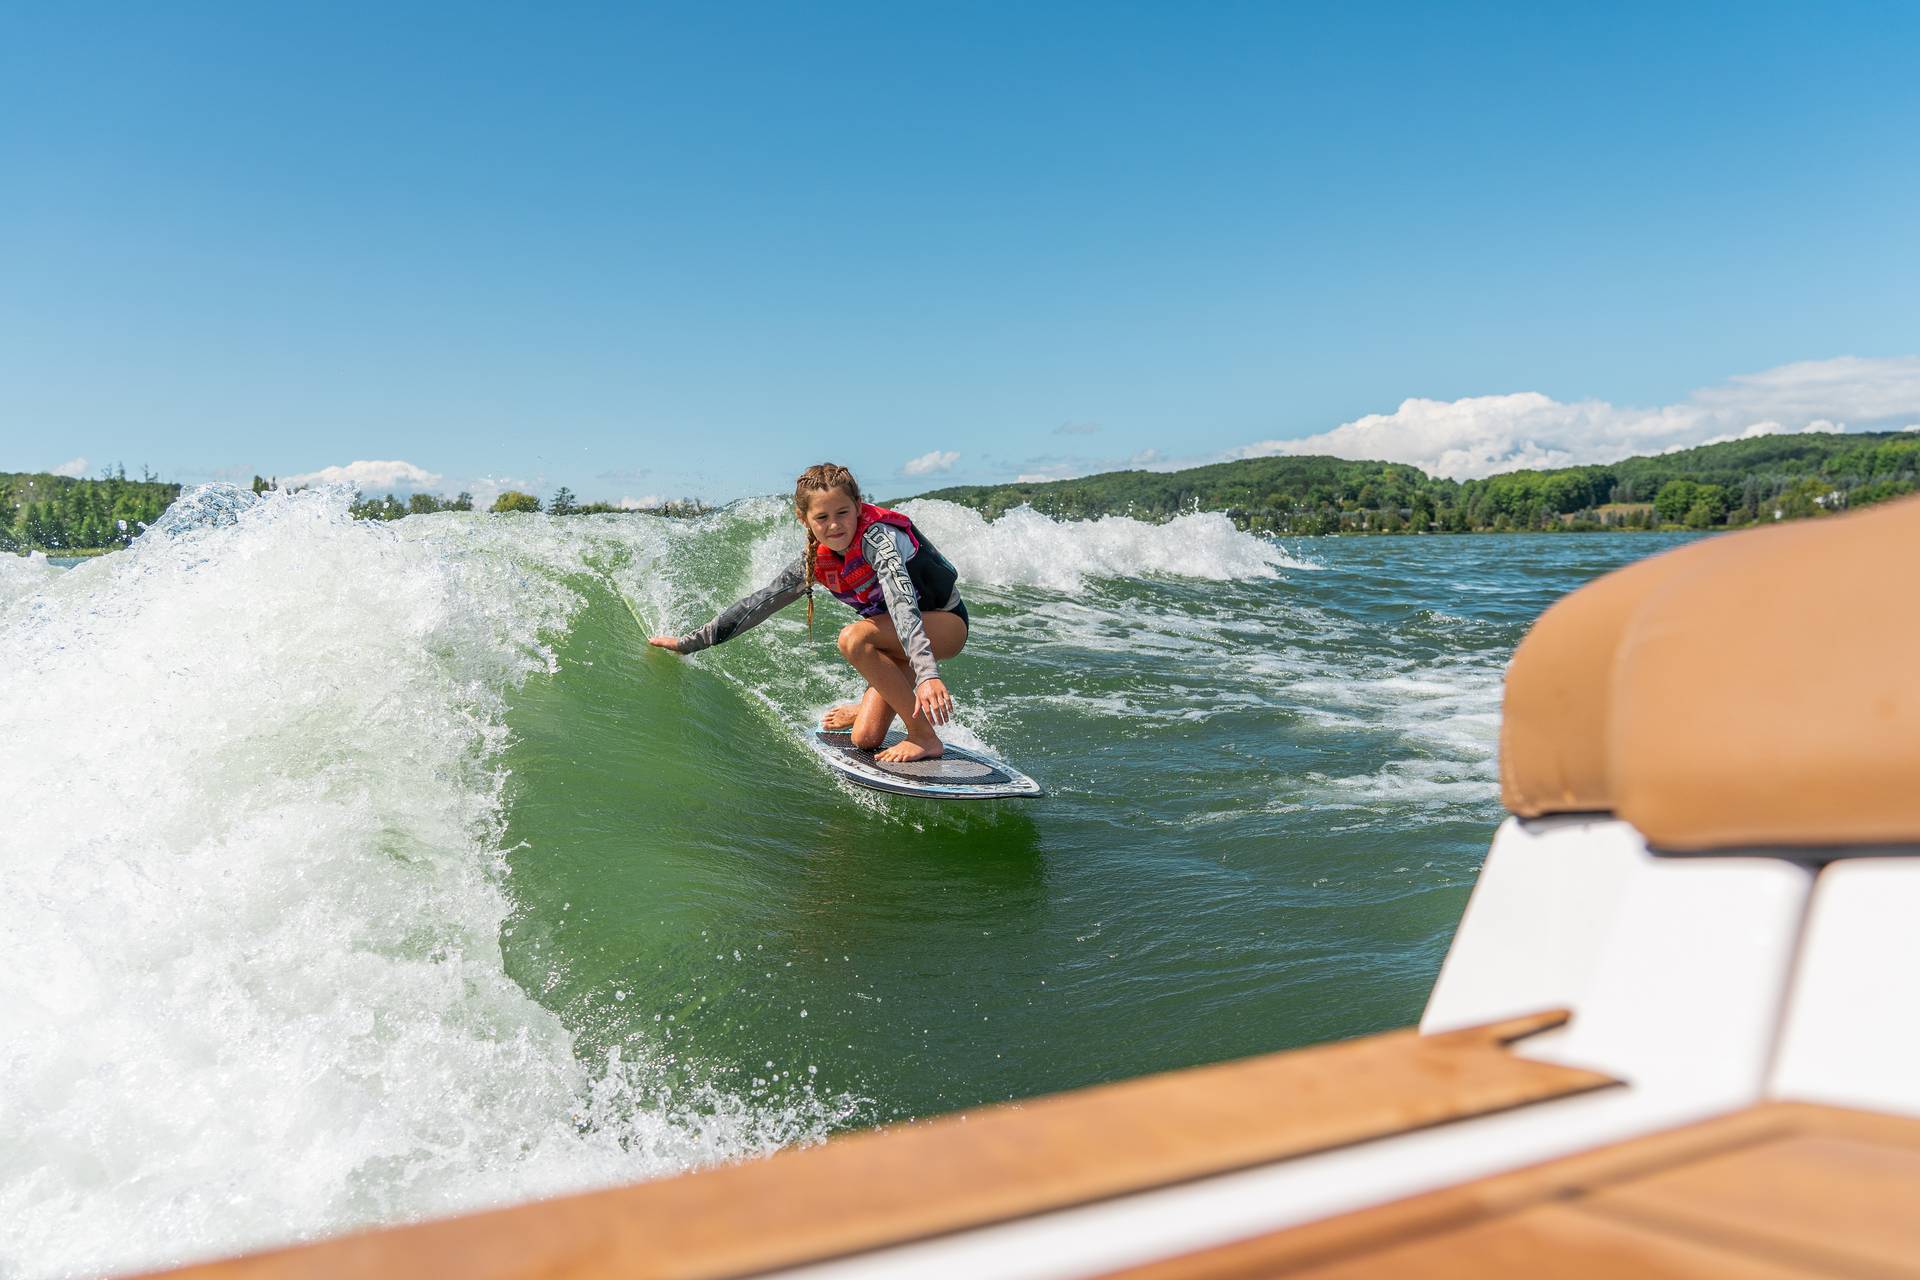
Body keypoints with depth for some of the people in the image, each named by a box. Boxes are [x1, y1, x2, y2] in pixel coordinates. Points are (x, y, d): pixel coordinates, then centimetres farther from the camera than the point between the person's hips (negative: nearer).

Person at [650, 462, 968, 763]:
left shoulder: (877, 536, -28)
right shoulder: (817, 562, -8)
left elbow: (901, 602, -44)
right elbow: (760, 603, -1)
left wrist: (927, 673, -58)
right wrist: (690, 642, -1)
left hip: (947, 623, -6)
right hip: (902, 643, 6)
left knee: (854, 637, -32)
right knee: (865, 739, -7)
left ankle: (925, 736, -22)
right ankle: (870, 708, 30)